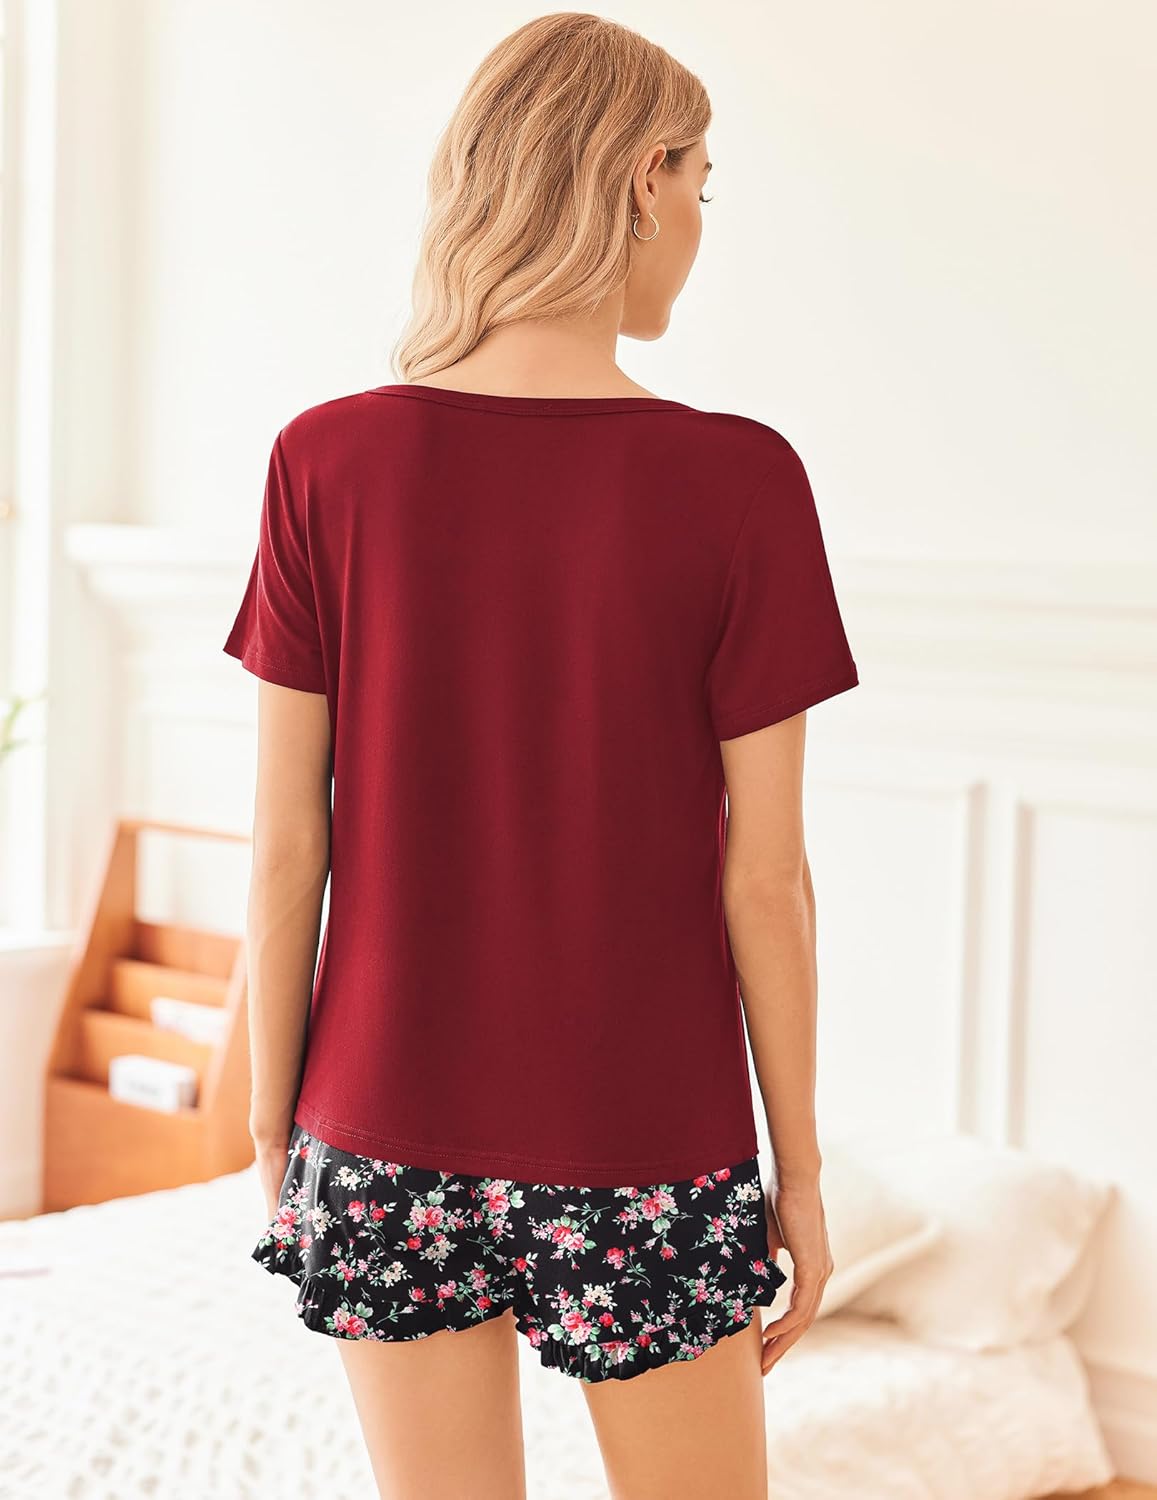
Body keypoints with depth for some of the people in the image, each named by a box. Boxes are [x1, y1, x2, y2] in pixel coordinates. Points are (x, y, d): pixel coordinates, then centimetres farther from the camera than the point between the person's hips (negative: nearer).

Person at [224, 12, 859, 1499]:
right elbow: (763, 878, -9)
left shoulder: (327, 464, -7)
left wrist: (272, 1123, 8)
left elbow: (287, 847, -4)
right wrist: (800, 1166, 2)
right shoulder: (738, 485, -12)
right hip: (646, 1153, -1)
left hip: (388, 1146, 2)